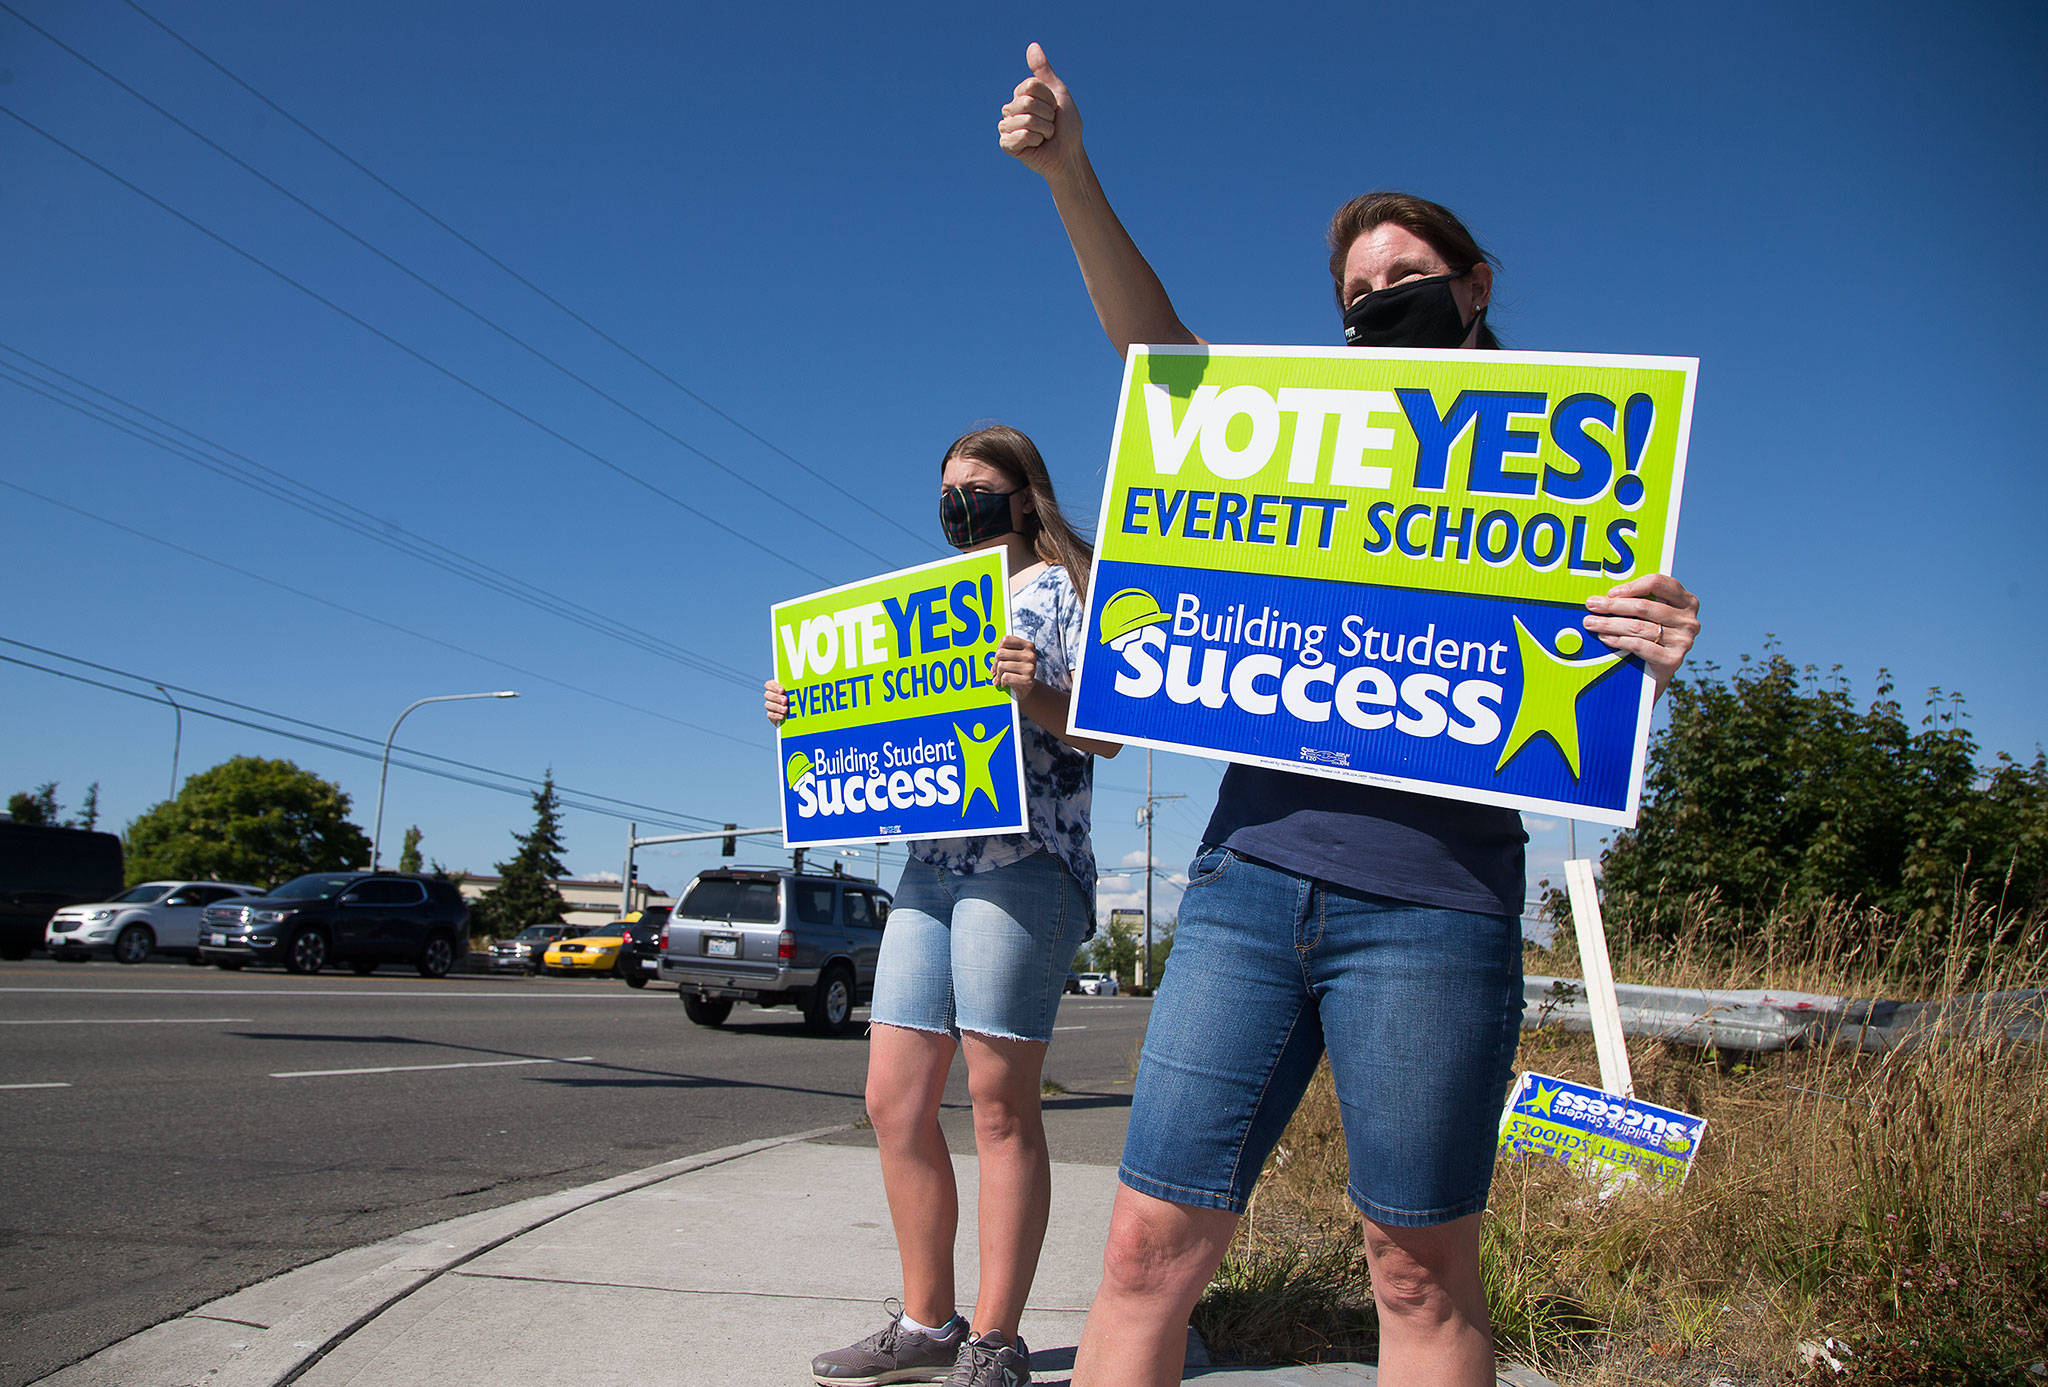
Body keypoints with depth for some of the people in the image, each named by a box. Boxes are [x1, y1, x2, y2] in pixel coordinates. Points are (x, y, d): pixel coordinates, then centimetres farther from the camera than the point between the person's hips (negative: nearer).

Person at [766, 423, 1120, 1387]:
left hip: (1023, 863, -7)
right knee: (895, 1101, 5)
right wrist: (803, 708, 10)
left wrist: (1039, 696, -26)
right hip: (928, 864, 7)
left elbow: (1108, 733, -6)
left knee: (998, 1101, -6)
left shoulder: (1066, 586, 3)